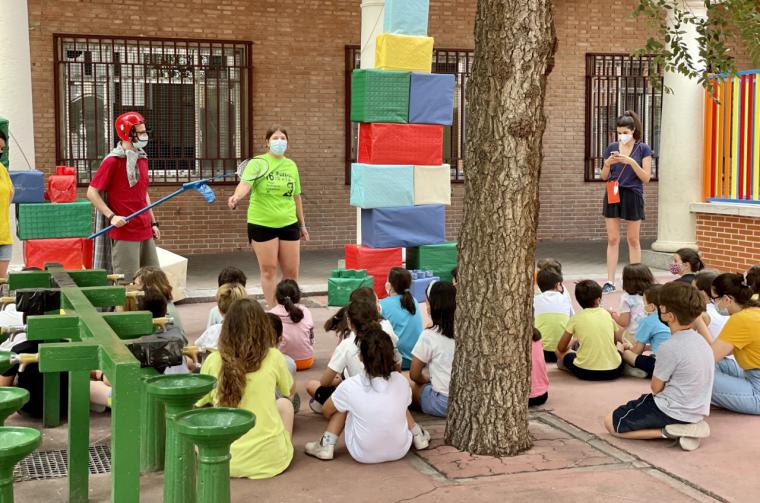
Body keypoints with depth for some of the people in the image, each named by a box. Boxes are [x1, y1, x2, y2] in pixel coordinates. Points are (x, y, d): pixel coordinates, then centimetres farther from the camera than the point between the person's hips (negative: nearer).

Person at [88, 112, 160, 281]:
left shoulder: (142, 159, 13)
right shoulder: (112, 161, -10)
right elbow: (92, 193, -9)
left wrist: (153, 222, 18)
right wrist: (112, 216, -18)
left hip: (146, 232, 7)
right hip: (124, 233, -7)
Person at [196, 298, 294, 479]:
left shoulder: (213, 361, -6)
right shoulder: (274, 357, -6)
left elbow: (200, 402, 12)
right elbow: (289, 391, 16)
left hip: (227, 461, 0)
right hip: (271, 459, 0)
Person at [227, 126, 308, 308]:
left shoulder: (291, 165, 9)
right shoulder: (257, 163, -5)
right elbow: (246, 183, -23)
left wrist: (302, 224, 19)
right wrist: (236, 196, -44)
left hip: (288, 224, 4)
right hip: (262, 224, -4)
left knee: (291, 271, 4)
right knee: (268, 270, 1)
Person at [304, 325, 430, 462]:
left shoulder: (350, 386, -18)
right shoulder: (401, 381, -11)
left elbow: (327, 411, 1)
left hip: (364, 455, -3)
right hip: (400, 451, 3)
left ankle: (326, 446, 7)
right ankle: (418, 436, 32)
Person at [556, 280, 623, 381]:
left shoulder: (576, 318, -1)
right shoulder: (607, 314, 6)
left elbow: (561, 348, 7)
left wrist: (571, 344, 28)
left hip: (585, 373, -2)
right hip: (613, 372, 2)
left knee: (561, 352, 20)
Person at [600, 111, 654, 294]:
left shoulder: (643, 149, -2)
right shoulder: (612, 147, 5)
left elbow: (646, 178, -7)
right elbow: (604, 176, 10)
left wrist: (631, 162, -19)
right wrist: (608, 163, -11)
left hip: (632, 196, -2)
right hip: (613, 195, 2)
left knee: (633, 240, 6)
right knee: (612, 239, 1)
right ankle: (610, 281, 3)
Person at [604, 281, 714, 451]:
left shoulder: (669, 347, -23)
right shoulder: (699, 340, 2)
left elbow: (656, 387, -11)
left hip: (673, 411, -8)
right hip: (697, 411, 8)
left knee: (610, 423, 3)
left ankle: (667, 432, -8)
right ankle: (688, 427, 8)